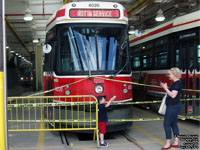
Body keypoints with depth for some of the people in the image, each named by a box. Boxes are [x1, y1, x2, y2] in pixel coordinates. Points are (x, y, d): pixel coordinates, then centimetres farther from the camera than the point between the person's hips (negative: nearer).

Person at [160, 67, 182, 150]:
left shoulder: (177, 83, -18)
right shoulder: (175, 83, 13)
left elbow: (173, 95, -24)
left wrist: (165, 88, -15)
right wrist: (165, 87, 9)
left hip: (173, 106, -10)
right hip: (173, 106, 10)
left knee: (167, 124, -6)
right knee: (173, 124, 14)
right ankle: (176, 143, 20)